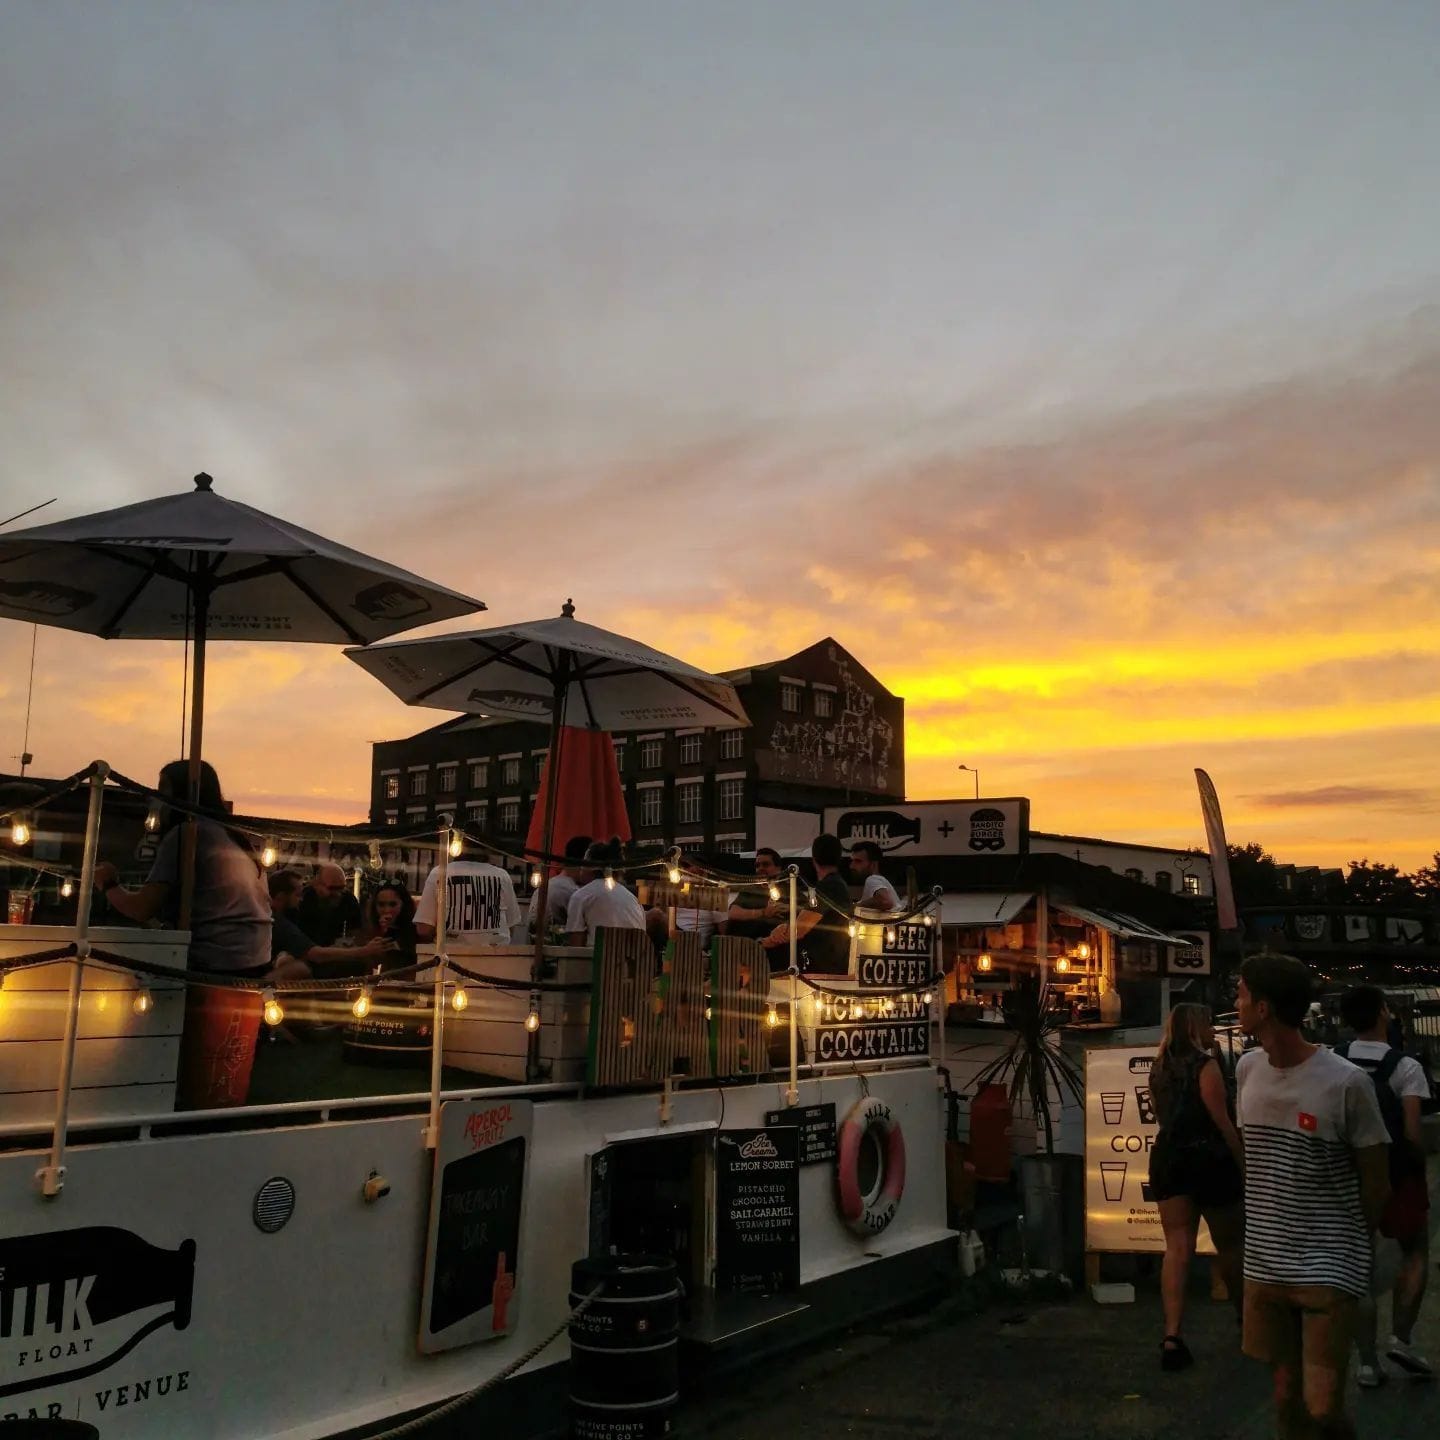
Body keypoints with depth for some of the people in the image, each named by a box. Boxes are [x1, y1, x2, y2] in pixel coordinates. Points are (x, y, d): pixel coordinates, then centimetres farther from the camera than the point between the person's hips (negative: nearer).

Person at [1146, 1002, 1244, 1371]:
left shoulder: (1160, 1068, 11)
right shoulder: (1205, 1064, -12)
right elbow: (1222, 1121, -14)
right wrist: (1244, 1164, -10)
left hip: (1167, 1158, 6)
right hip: (1208, 1159, -6)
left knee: (1177, 1247, 2)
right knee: (1229, 1244, 13)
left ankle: (1172, 1337, -8)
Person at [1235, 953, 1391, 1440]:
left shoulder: (1346, 1082, -16)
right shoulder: (1248, 1068, 2)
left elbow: (1376, 1184, -5)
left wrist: (1343, 1242, 5)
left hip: (1329, 1268, -5)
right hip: (1264, 1264, 5)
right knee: (1286, 1393, 14)